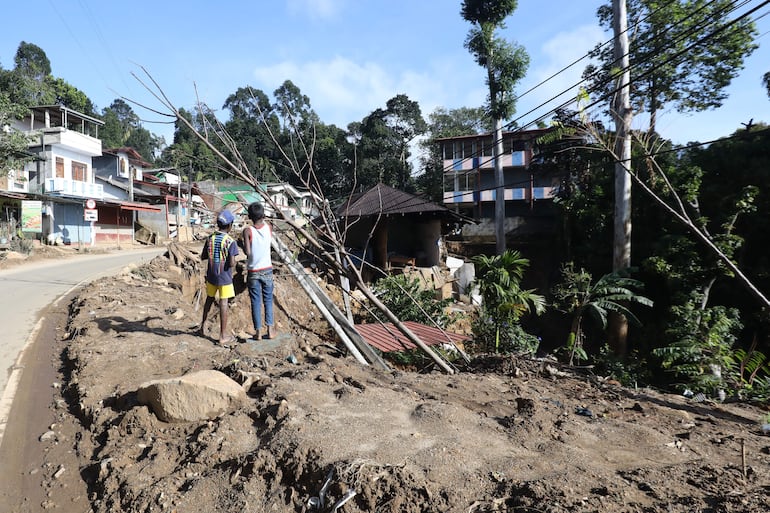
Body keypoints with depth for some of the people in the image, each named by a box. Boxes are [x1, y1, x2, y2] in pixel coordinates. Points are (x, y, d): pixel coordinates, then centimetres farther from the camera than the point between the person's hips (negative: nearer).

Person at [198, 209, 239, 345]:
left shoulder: (210, 238, 0)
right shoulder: (231, 242, -16)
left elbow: (203, 257, 7)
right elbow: (232, 263, -21)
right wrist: (234, 263, 1)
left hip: (211, 276, 5)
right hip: (224, 278, -5)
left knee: (209, 299, 22)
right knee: (223, 303, 0)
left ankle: (203, 326, 35)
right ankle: (223, 335, 5)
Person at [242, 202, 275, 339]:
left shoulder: (248, 231, -13)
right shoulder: (269, 228, -3)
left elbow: (247, 252, -17)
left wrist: (243, 244, 1)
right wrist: (262, 219, 27)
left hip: (253, 272, -2)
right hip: (267, 270, 2)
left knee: (256, 302, 7)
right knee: (268, 301, 12)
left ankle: (258, 331, 9)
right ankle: (270, 329, 8)